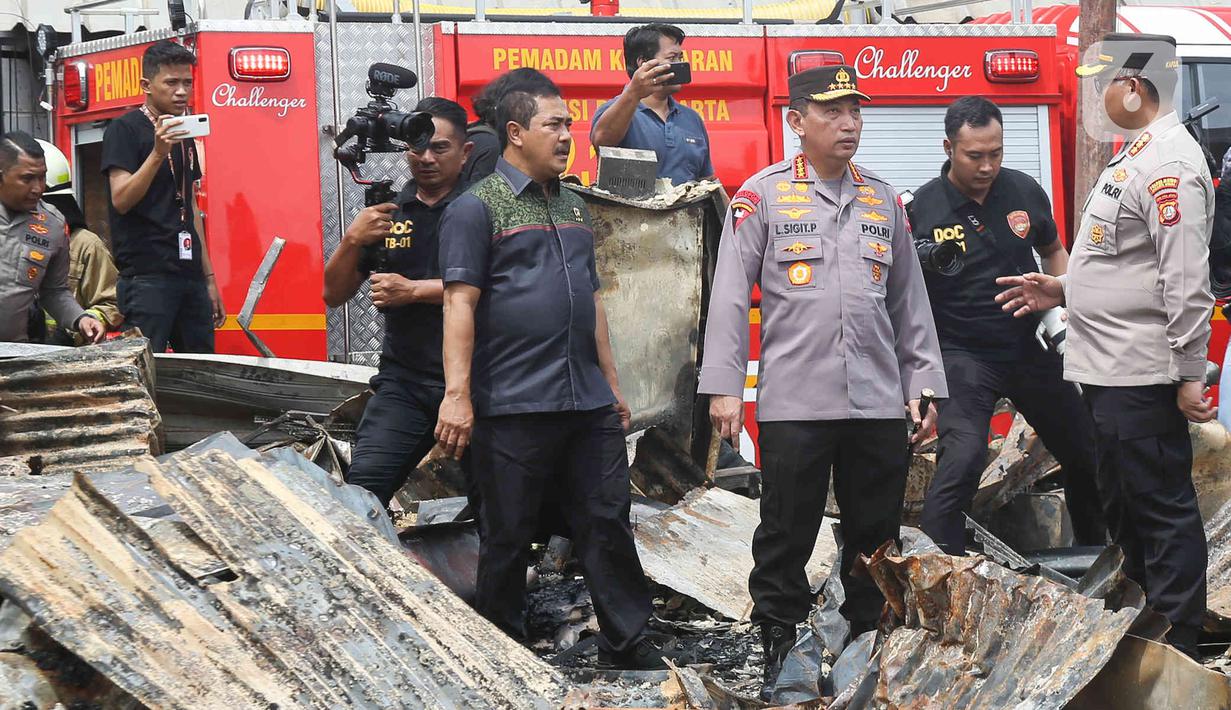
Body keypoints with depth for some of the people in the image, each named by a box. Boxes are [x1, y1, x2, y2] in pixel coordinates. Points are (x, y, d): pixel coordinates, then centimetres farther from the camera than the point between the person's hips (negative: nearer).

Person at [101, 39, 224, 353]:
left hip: (190, 276, 7)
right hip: (147, 276, -7)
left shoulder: (185, 135, 18)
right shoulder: (124, 129, -3)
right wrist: (158, 153, -25)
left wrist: (208, 278, 17)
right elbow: (121, 200, -14)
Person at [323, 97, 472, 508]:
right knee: (361, 490, -12)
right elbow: (334, 295, 14)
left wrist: (414, 290, -15)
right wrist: (352, 241, -4)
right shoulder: (386, 212, 13)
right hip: (404, 381, 3)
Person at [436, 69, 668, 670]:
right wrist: (458, 394, -19)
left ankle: (628, 642, 11)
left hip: (588, 404, 6)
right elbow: (460, 303, -11)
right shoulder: (477, 208, -4)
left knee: (608, 521, 5)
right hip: (514, 409, -6)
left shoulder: (573, 207, 18)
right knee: (508, 536, 3)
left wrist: (611, 384, 20)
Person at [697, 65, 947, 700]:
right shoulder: (763, 195, 0)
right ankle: (777, 644, 13)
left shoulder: (883, 201, 14)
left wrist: (923, 385, 12)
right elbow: (729, 294, -2)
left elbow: (910, 301, 17)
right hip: (794, 402, -4)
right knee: (787, 534, 2)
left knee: (875, 534, 9)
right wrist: (723, 386, -7)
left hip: (879, 403, 4)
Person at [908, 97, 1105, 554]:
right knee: (963, 458, -25)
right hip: (964, 356, -5)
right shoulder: (922, 209, -12)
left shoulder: (1024, 191, 0)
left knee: (1087, 452, 16)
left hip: (1031, 347, 5)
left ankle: (1093, 550, 40)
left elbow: (1052, 251, 19)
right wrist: (916, 269, -25)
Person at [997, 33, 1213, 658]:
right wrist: (1064, 291, 17)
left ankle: (1176, 652, 3)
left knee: (1162, 511, -4)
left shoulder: (1168, 164, -18)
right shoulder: (1134, 156, 16)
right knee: (1123, 508, 18)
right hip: (1109, 371, 11)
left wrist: (1188, 374, -23)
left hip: (1143, 377, -11)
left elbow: (1185, 279, -22)